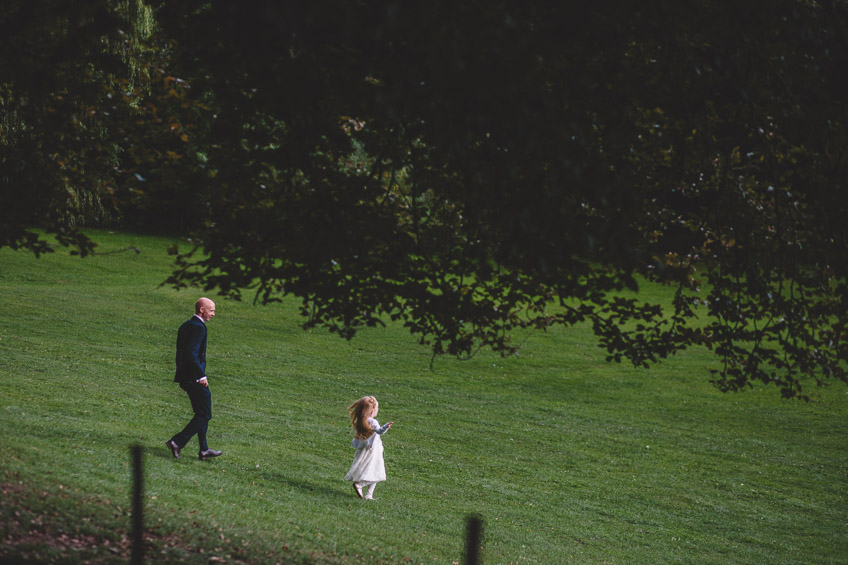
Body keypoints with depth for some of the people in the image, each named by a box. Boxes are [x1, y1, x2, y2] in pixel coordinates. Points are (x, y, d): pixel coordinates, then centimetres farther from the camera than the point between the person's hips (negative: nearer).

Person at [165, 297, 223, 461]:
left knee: (201, 414, 17)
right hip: (195, 378, -10)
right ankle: (177, 442, -7)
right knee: (204, 415, -3)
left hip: (186, 378, 10)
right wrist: (201, 376, -20)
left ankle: (204, 450, 20)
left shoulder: (185, 326, 14)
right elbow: (191, 353, -24)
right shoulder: (198, 327, -16)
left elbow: (181, 353, 18)